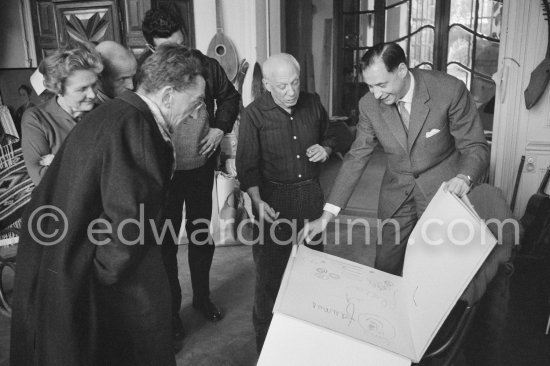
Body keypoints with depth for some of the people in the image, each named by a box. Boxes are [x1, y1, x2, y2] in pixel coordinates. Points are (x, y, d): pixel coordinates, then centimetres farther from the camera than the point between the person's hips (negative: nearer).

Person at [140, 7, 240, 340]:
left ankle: (202, 296, 39)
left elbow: (230, 97, 11)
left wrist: (220, 128, -3)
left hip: (201, 167, 3)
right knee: (166, 242, 10)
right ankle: (170, 309, 30)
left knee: (202, 236, 17)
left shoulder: (205, 65, -6)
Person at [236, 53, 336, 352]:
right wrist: (257, 201, -23)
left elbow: (329, 135, 19)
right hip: (273, 199, -4)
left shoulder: (312, 104, 2)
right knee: (270, 268, 4)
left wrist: (325, 148, -4)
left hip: (310, 195, 4)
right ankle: (265, 336, 25)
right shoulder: (254, 114, -9)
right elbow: (247, 164, -9)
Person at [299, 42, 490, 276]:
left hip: (442, 188, -2)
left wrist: (464, 177, -35)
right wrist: (327, 215, -9)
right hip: (396, 193, 3)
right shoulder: (369, 104, -10)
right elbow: (356, 158, -4)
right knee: (385, 269, 7)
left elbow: (476, 147, -11)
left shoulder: (450, 91, -19)